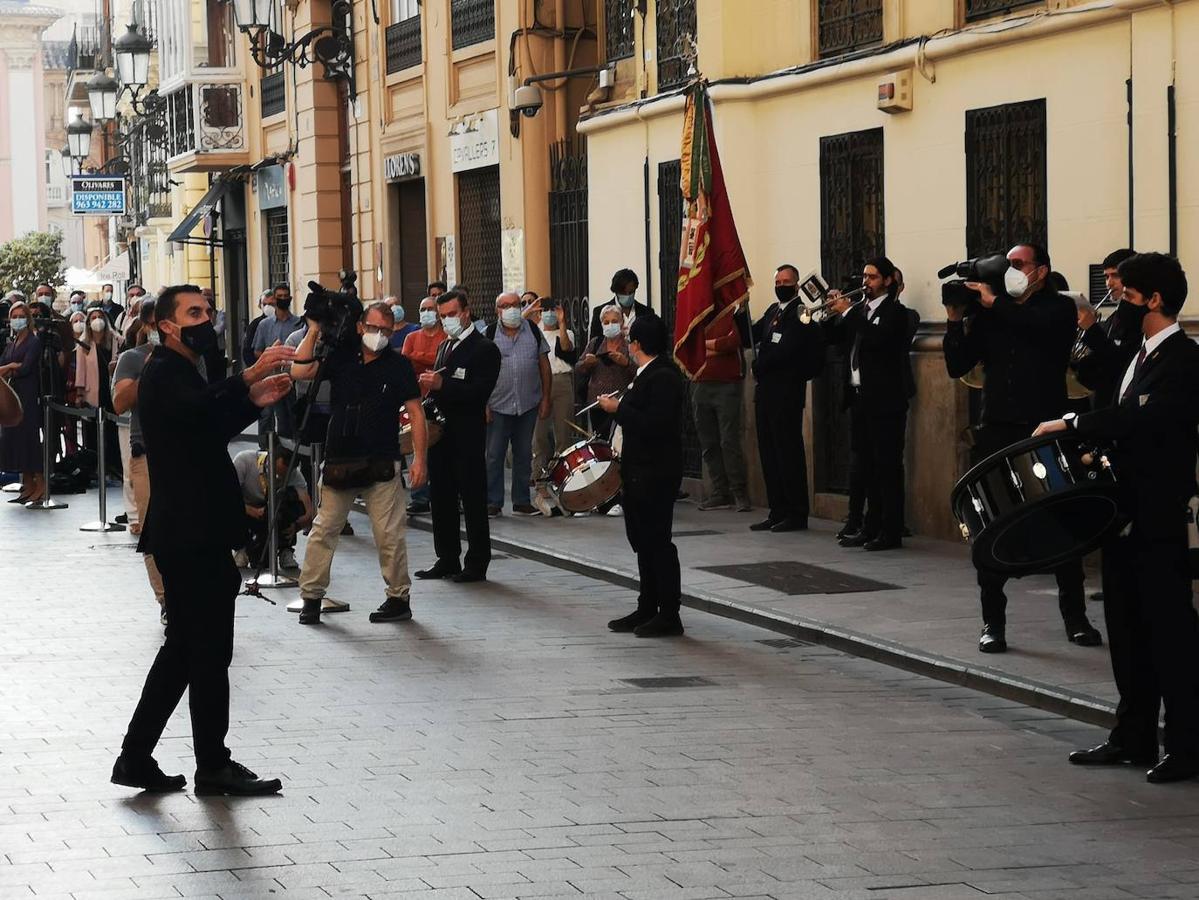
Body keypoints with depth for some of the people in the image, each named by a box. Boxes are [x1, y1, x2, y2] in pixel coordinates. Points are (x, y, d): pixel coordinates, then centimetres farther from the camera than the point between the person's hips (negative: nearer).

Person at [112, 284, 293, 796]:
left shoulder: (181, 373, 20)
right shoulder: (163, 374, -12)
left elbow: (212, 429, 22)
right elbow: (196, 411, -34)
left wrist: (253, 401, 7)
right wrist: (249, 378, -45)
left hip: (194, 533, 10)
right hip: (189, 536, -10)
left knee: (186, 647, 14)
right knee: (209, 650, -4)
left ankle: (135, 758, 16)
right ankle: (213, 767, 4)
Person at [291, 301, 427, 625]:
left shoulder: (398, 365, 1)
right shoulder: (341, 357, 6)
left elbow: (416, 412, 0)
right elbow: (298, 371, -5)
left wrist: (419, 459, -7)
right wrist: (314, 330, -5)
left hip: (381, 465, -2)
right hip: (339, 461, 2)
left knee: (389, 535, 0)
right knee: (323, 530, 2)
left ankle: (399, 598, 11)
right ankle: (311, 596, 10)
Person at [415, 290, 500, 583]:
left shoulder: (484, 349, -7)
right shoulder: (444, 347, 19)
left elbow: (480, 391, -19)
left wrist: (442, 385, -26)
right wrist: (429, 385, 3)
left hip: (467, 435, -8)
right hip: (441, 432, 8)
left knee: (473, 500, -3)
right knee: (442, 497, 10)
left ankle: (477, 564, 2)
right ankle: (447, 560, 18)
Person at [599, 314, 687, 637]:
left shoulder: (663, 378, -18)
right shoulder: (648, 374, 14)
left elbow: (654, 425, -26)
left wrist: (619, 409, -19)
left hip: (656, 474, -11)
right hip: (640, 472, 11)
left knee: (657, 541, -5)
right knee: (643, 541, 15)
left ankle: (669, 615, 0)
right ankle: (647, 610, 22)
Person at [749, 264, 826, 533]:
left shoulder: (800, 312, -9)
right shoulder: (773, 311, 17)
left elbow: (785, 350, -17)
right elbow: (750, 337, 15)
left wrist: (759, 366, -7)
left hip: (787, 392, -8)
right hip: (766, 391, 8)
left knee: (789, 452, -4)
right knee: (769, 453, 9)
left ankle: (797, 515, 1)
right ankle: (777, 512, 14)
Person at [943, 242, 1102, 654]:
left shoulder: (1059, 308, 3)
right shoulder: (989, 314, 12)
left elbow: (1040, 326, -21)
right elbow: (957, 366, 7)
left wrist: (994, 302, -14)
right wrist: (956, 321, -6)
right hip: (997, 431, 3)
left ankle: (1075, 617, 11)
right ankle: (993, 622, 6)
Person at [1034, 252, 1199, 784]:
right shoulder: (1139, 355, 15)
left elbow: (1142, 418, -27)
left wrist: (1071, 424, -23)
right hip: (1126, 512, 9)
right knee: (1128, 630, 13)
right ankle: (1133, 739, 21)